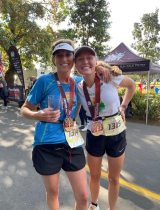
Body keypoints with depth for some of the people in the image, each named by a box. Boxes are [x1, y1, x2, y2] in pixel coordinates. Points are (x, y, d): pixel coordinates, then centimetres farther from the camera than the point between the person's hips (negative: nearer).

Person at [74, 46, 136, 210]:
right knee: (94, 176, 20)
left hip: (116, 134, -1)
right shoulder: (78, 88, -8)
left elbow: (132, 85, 2)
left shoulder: (110, 77, -16)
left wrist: (123, 106, -2)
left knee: (114, 179, 16)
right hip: (93, 136, 2)